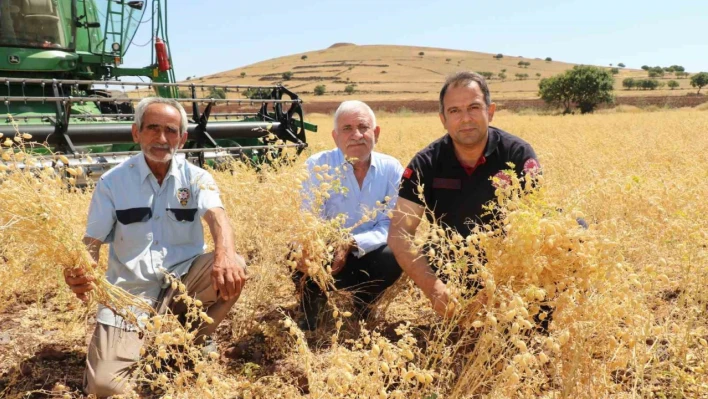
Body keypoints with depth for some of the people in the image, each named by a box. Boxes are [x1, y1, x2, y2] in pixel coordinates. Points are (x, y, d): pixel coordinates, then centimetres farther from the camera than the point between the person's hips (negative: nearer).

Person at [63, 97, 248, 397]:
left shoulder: (196, 178, -2)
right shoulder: (112, 181, -3)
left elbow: (216, 215, -22)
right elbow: (92, 241, -5)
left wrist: (225, 254, -45)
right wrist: (78, 273, -30)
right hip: (131, 291, -1)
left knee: (233, 269, -28)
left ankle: (193, 342, -1)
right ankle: (142, 343, 18)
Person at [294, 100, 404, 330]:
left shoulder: (391, 168, -7)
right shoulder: (318, 165, -11)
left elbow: (390, 224, -11)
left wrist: (352, 244, -30)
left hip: (367, 255, 2)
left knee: (394, 257, -29)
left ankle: (362, 304, 2)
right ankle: (312, 302, 0)